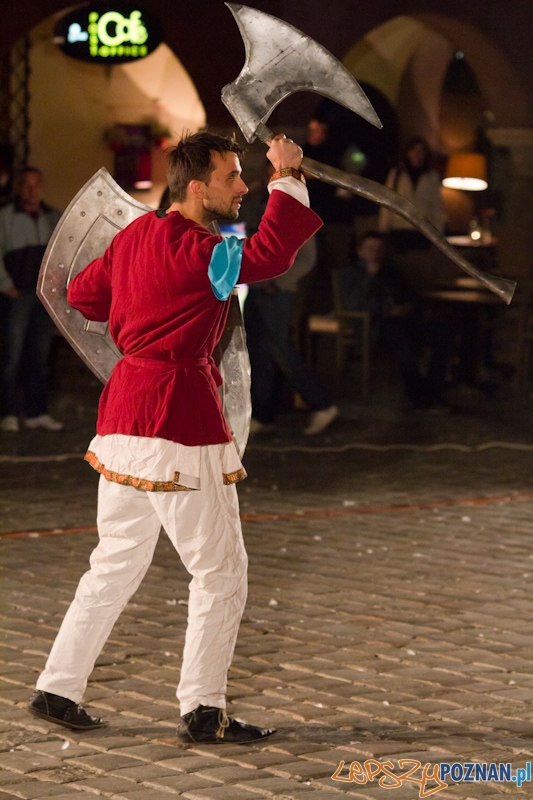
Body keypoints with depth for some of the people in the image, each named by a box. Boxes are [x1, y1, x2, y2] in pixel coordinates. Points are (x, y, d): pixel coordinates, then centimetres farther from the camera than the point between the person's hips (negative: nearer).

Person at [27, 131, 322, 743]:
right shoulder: (188, 251, -16)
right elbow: (268, 255, -25)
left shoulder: (133, 236, 11)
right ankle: (202, 712, 4)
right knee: (220, 570, 1)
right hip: (178, 417, -9)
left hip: (124, 412, 9)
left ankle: (57, 689, 20)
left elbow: (82, 292, 23)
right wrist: (287, 178, -15)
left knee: (117, 562, 18)